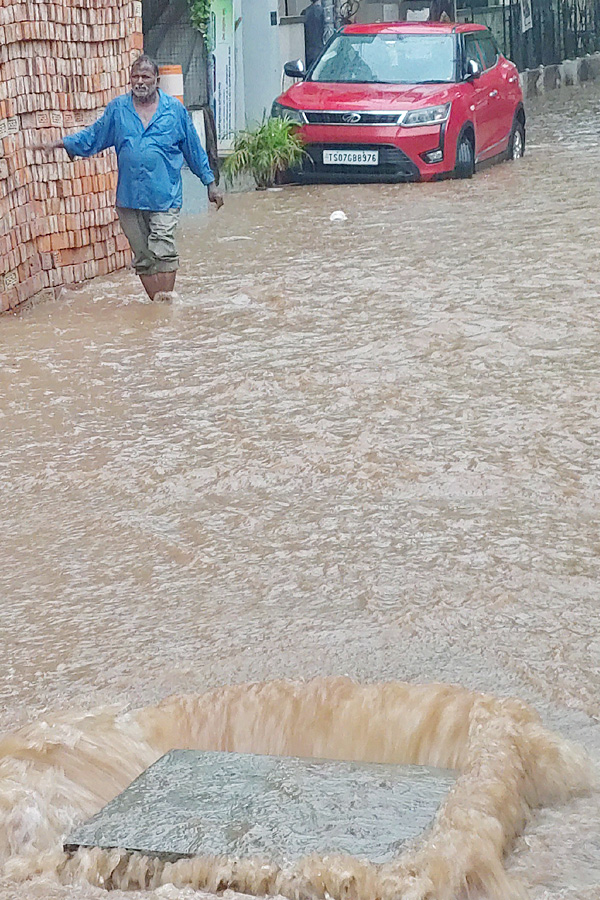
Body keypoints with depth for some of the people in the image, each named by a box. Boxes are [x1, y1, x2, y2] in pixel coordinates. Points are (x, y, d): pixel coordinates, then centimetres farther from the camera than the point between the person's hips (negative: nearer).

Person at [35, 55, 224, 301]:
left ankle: (166, 300, -8)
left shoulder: (175, 109, 5)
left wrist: (210, 184, 14)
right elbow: (92, 137, 18)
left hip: (165, 195, -3)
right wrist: (59, 143, 8)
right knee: (143, 258, 6)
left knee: (163, 251, -14)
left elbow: (193, 149, 11)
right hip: (129, 196, 3)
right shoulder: (117, 109, 9)